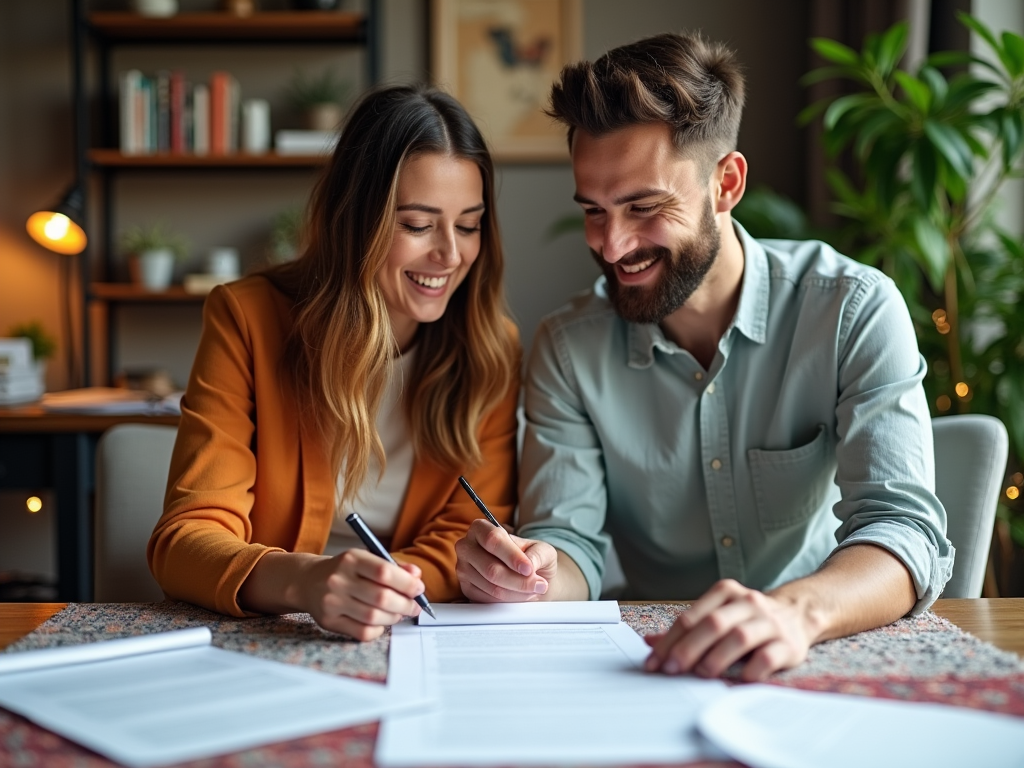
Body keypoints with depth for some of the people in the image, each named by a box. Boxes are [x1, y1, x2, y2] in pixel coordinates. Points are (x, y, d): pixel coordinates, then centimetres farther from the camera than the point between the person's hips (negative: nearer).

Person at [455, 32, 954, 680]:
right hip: (653, 669, 3)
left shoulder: (854, 312, -12)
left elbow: (904, 530, -22)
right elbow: (574, 542, -5)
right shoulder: (568, 349, -3)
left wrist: (798, 610, -44)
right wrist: (532, 574, -30)